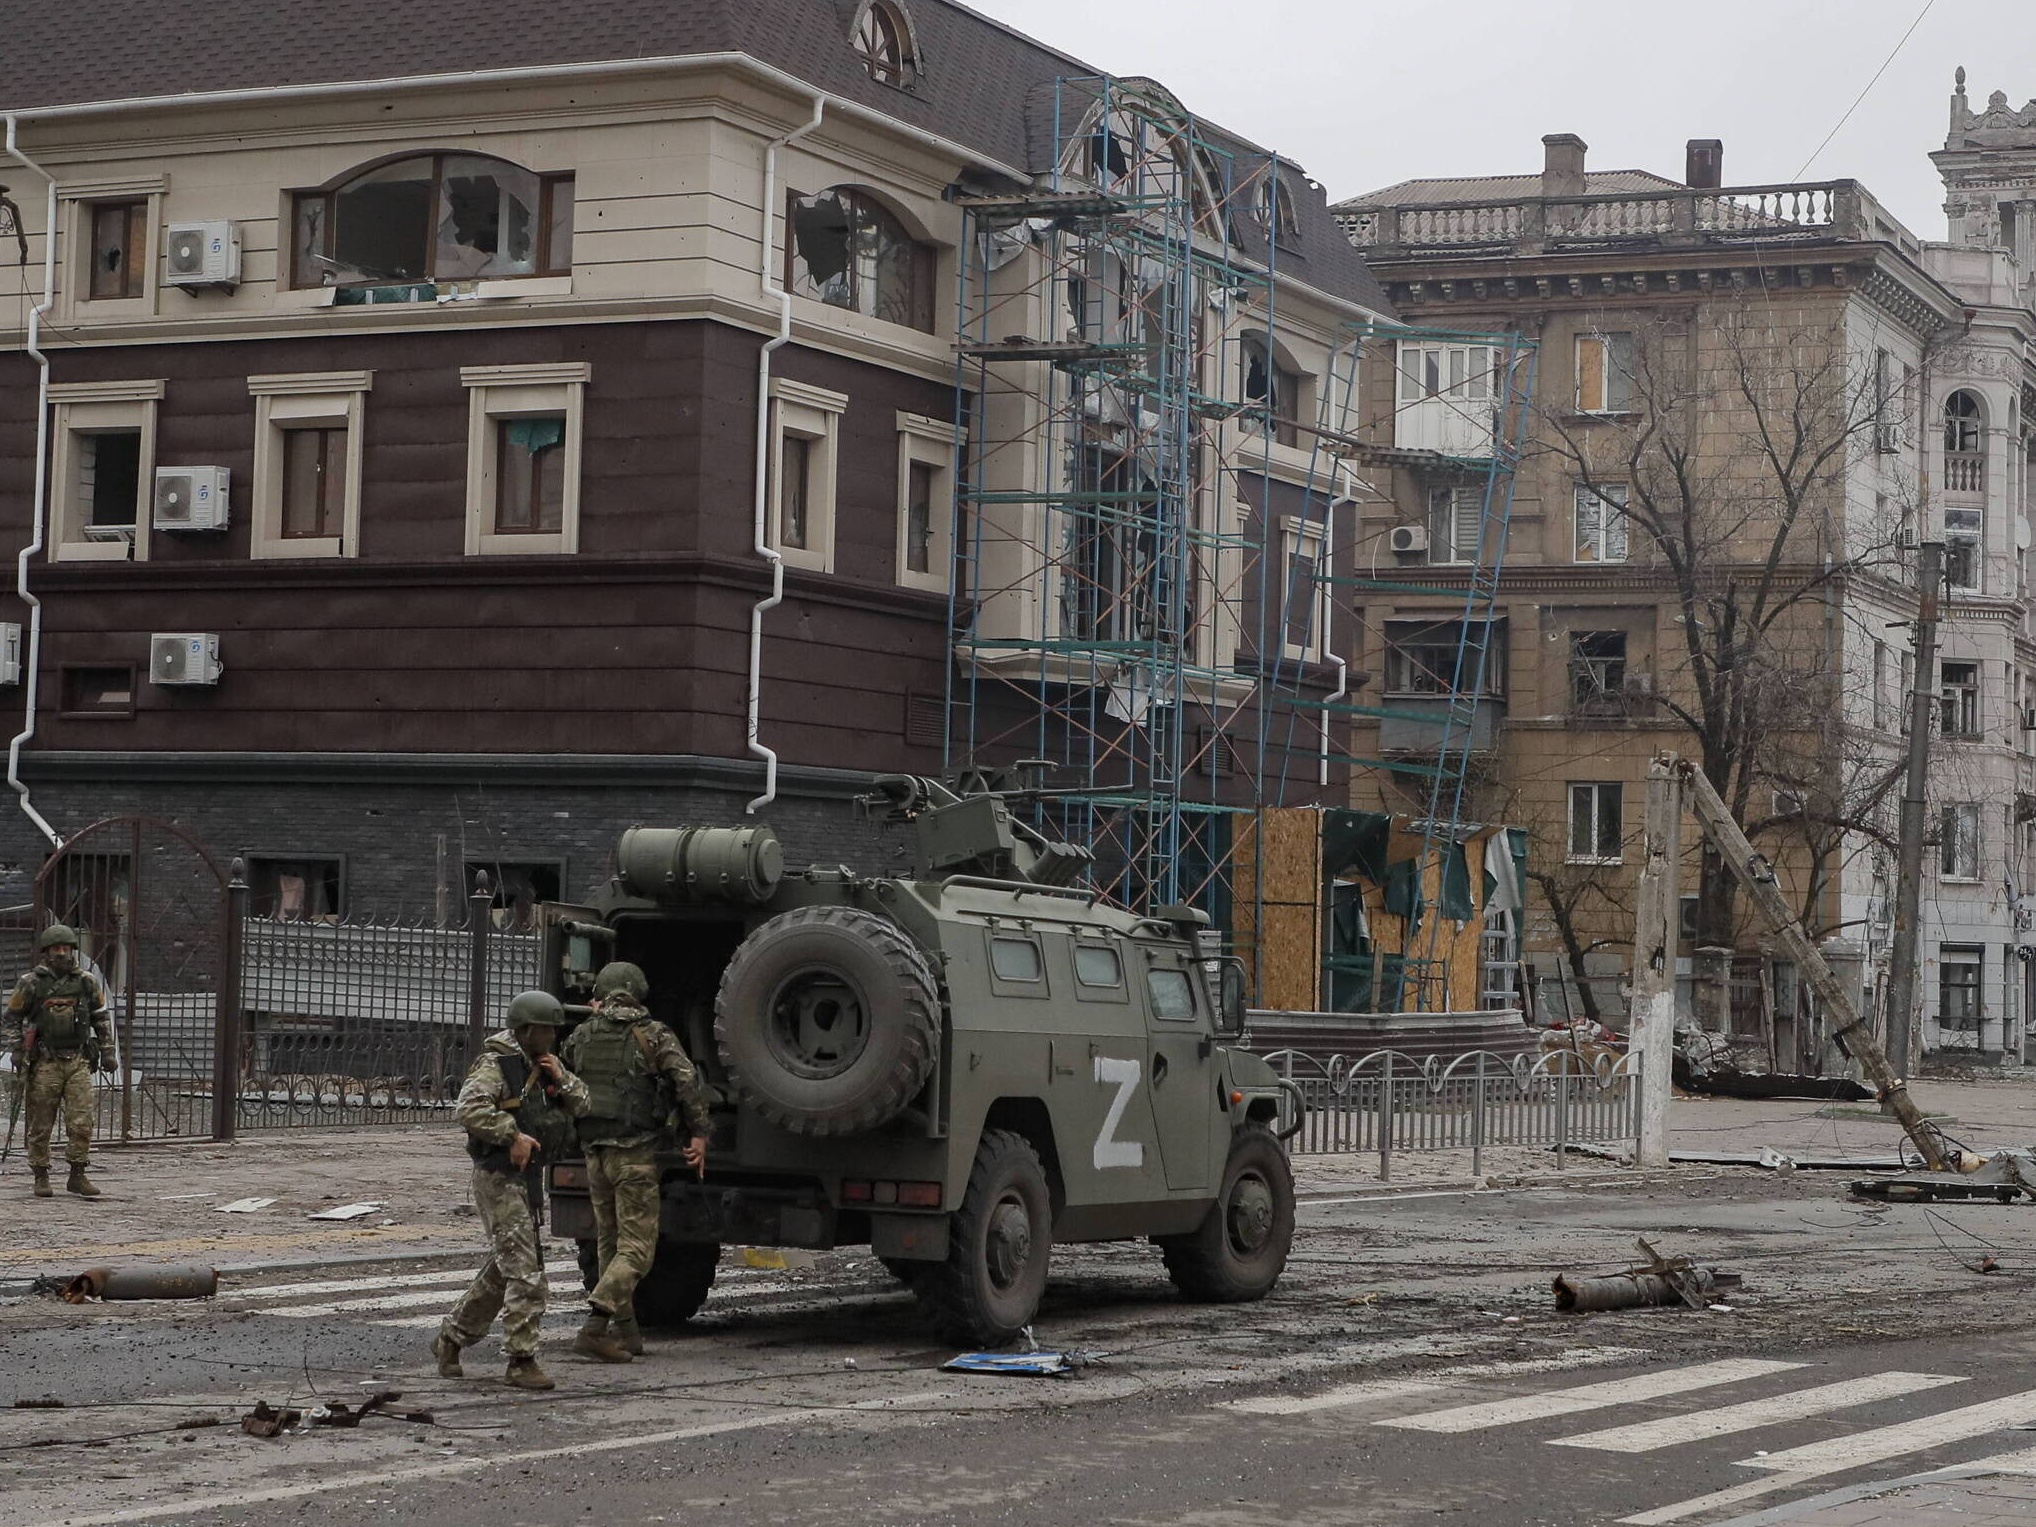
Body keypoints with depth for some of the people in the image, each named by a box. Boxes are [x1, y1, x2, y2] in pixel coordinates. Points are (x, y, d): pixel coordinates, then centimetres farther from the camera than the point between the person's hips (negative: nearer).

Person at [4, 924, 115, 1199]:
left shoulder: (87, 982, 8)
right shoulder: (30, 983, 0)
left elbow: (101, 1017, 17)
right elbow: (12, 1019, 5)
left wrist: (107, 1052, 12)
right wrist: (17, 1053, -3)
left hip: (78, 1062, 2)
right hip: (44, 1063, -2)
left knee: (82, 1122, -4)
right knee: (41, 1124, 2)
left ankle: (78, 1176, 5)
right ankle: (41, 1177, 11)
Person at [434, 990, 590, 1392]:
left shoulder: (546, 1064, 13)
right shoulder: (495, 1064, -13)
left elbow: (581, 1105, 14)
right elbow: (469, 1109, -26)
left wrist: (560, 1080, -5)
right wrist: (513, 1135, -27)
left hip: (529, 1177, 9)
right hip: (499, 1176, -9)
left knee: (503, 1269, 16)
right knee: (524, 1270, -12)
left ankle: (450, 1338, 29)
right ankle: (522, 1360, -10)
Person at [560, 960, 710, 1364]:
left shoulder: (582, 1036, 6)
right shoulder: (655, 1036, -6)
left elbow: (566, 1061, 26)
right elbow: (687, 1082, -13)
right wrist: (698, 1134, -6)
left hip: (595, 1152, 5)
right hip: (635, 1153, -5)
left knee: (610, 1244, 16)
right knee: (636, 1247, -4)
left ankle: (626, 1333, 19)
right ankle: (595, 1327, -19)